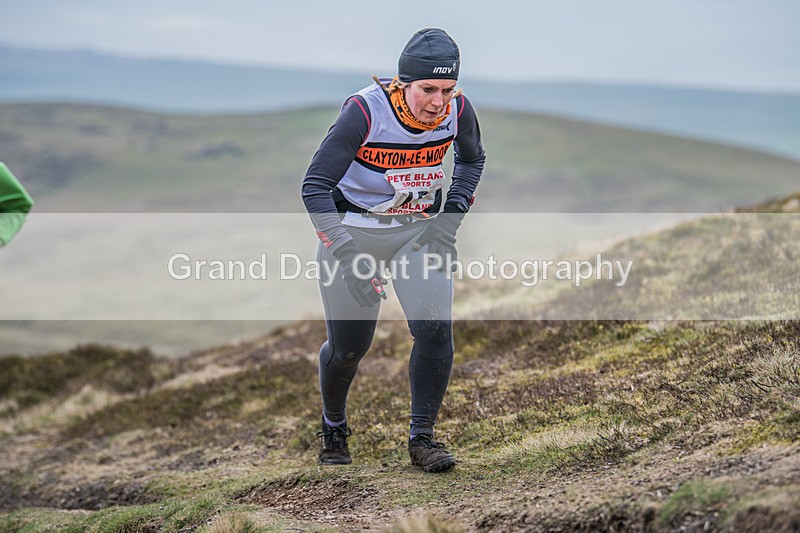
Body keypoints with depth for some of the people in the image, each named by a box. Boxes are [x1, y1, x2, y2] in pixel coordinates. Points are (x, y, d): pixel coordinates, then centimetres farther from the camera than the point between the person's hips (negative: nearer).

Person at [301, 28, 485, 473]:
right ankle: (333, 426, 35)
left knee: (436, 328, -17)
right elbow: (315, 186, -25)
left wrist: (451, 216, -4)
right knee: (349, 346, 5)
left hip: (420, 231, 3)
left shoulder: (458, 110, -14)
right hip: (353, 231, -3)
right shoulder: (365, 111, -28)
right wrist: (347, 256, -32)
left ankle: (423, 437, -2)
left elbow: (472, 159, 10)